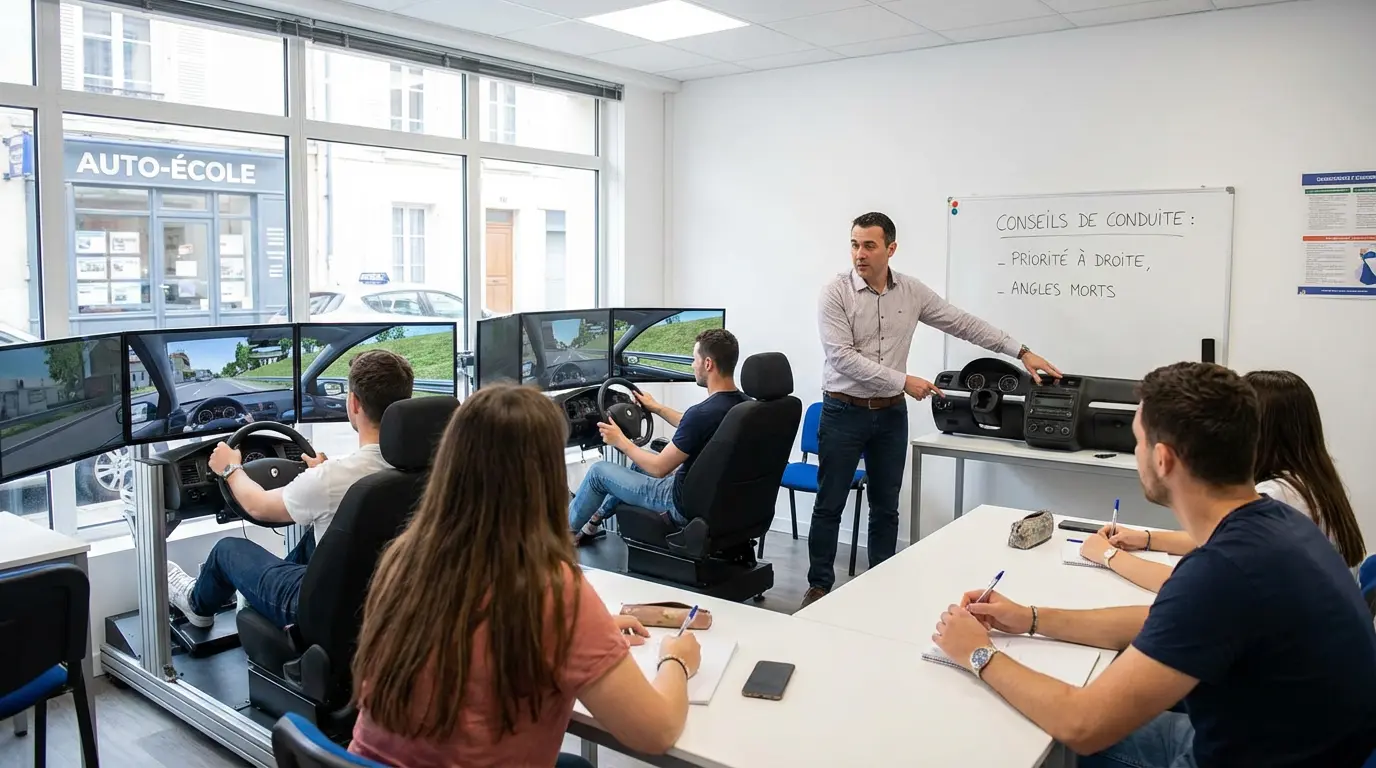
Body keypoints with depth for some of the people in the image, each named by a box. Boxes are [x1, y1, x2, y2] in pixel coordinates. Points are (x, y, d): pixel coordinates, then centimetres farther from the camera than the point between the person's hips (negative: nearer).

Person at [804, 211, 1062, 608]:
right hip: (844, 412, -3)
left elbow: (964, 324, 6)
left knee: (886, 507, 11)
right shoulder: (835, 292, -12)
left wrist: (1021, 352, 3)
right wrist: (903, 381, -18)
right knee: (829, 505, 4)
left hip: (891, 414, 4)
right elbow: (842, 356, -19)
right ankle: (819, 585, 18)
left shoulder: (912, 292, 1)